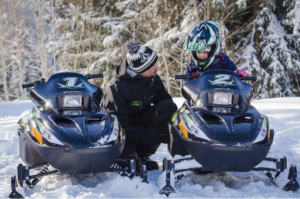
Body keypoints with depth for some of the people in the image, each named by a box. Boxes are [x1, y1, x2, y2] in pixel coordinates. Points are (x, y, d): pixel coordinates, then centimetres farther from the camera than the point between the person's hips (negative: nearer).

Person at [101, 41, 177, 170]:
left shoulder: (153, 79, -7)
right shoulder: (115, 88, -23)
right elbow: (120, 124, -25)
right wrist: (153, 135, -31)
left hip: (140, 123, 6)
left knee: (169, 106, -19)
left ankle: (143, 153, -10)